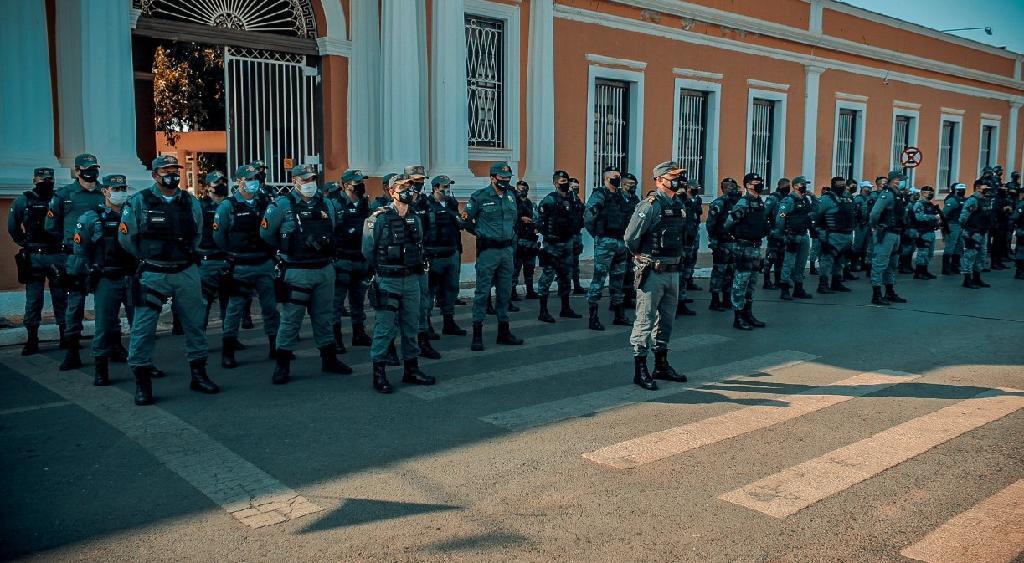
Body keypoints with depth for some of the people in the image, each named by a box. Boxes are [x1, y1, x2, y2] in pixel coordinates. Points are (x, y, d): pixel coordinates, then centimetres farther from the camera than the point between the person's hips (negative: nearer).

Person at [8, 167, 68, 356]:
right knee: (33, 300, 1)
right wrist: (26, 244, 6)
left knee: (61, 298, 6)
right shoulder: (23, 201, 3)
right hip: (33, 258, -1)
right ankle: (32, 339, 8)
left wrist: (63, 244, 4)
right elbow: (13, 227, 11)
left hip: (57, 257, 1)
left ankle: (65, 337, 15)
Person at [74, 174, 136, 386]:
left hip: (133, 278, 3)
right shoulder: (92, 218, 0)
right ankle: (101, 371, 10)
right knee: (105, 327, 0)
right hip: (107, 281, -3)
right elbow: (80, 250, 2)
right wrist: (94, 270, -1)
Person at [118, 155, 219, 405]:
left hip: (187, 272, 3)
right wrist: (148, 257, 9)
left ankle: (198, 374, 22)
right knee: (143, 326, -3)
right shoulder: (139, 202, -3)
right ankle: (142, 381, 7)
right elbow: (126, 237, 3)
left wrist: (186, 254, 13)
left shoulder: (190, 202, 6)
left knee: (195, 324, 9)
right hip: (153, 274, -3)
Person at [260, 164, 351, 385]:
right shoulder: (282, 206, -8)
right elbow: (266, 233, 0)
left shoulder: (327, 205, 7)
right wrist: (287, 249, 4)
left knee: (324, 317, 14)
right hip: (296, 272, -5)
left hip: (324, 269, 5)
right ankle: (282, 366, 7)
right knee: (290, 319, -1)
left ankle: (329, 360, 26)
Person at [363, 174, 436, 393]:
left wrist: (416, 267, 9)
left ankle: (411, 369, 23)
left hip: (412, 280, 6)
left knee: (412, 326, 12)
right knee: (385, 327, -4)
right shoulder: (379, 218, -10)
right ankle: (379, 373, 5)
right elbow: (368, 250, -5)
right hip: (388, 282, -6)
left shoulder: (415, 218, 9)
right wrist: (382, 269, 4)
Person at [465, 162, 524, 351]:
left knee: (505, 292, 11)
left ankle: (503, 332, 20)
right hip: (487, 251, -6)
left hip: (507, 250, 6)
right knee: (482, 292, -6)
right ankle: (477, 334, -2)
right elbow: (465, 220, -2)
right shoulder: (480, 197, -7)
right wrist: (480, 233, 0)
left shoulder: (511, 197, 12)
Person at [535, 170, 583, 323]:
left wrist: (573, 233, 15)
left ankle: (565, 309, 25)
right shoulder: (549, 200, -11)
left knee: (566, 276, 14)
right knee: (548, 275, -5)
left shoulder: (571, 198, 11)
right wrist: (547, 234, -16)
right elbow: (539, 220, -14)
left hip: (567, 242, 8)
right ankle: (543, 311, 0)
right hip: (552, 243, -8)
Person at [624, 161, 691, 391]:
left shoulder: (679, 205, 10)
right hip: (652, 272, -8)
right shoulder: (650, 205, -14)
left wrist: (677, 258, 15)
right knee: (645, 320, -2)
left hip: (673, 272, 8)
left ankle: (661, 365, 27)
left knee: (666, 319, 15)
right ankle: (640, 370, 5)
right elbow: (630, 237, -15)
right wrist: (641, 256, 0)